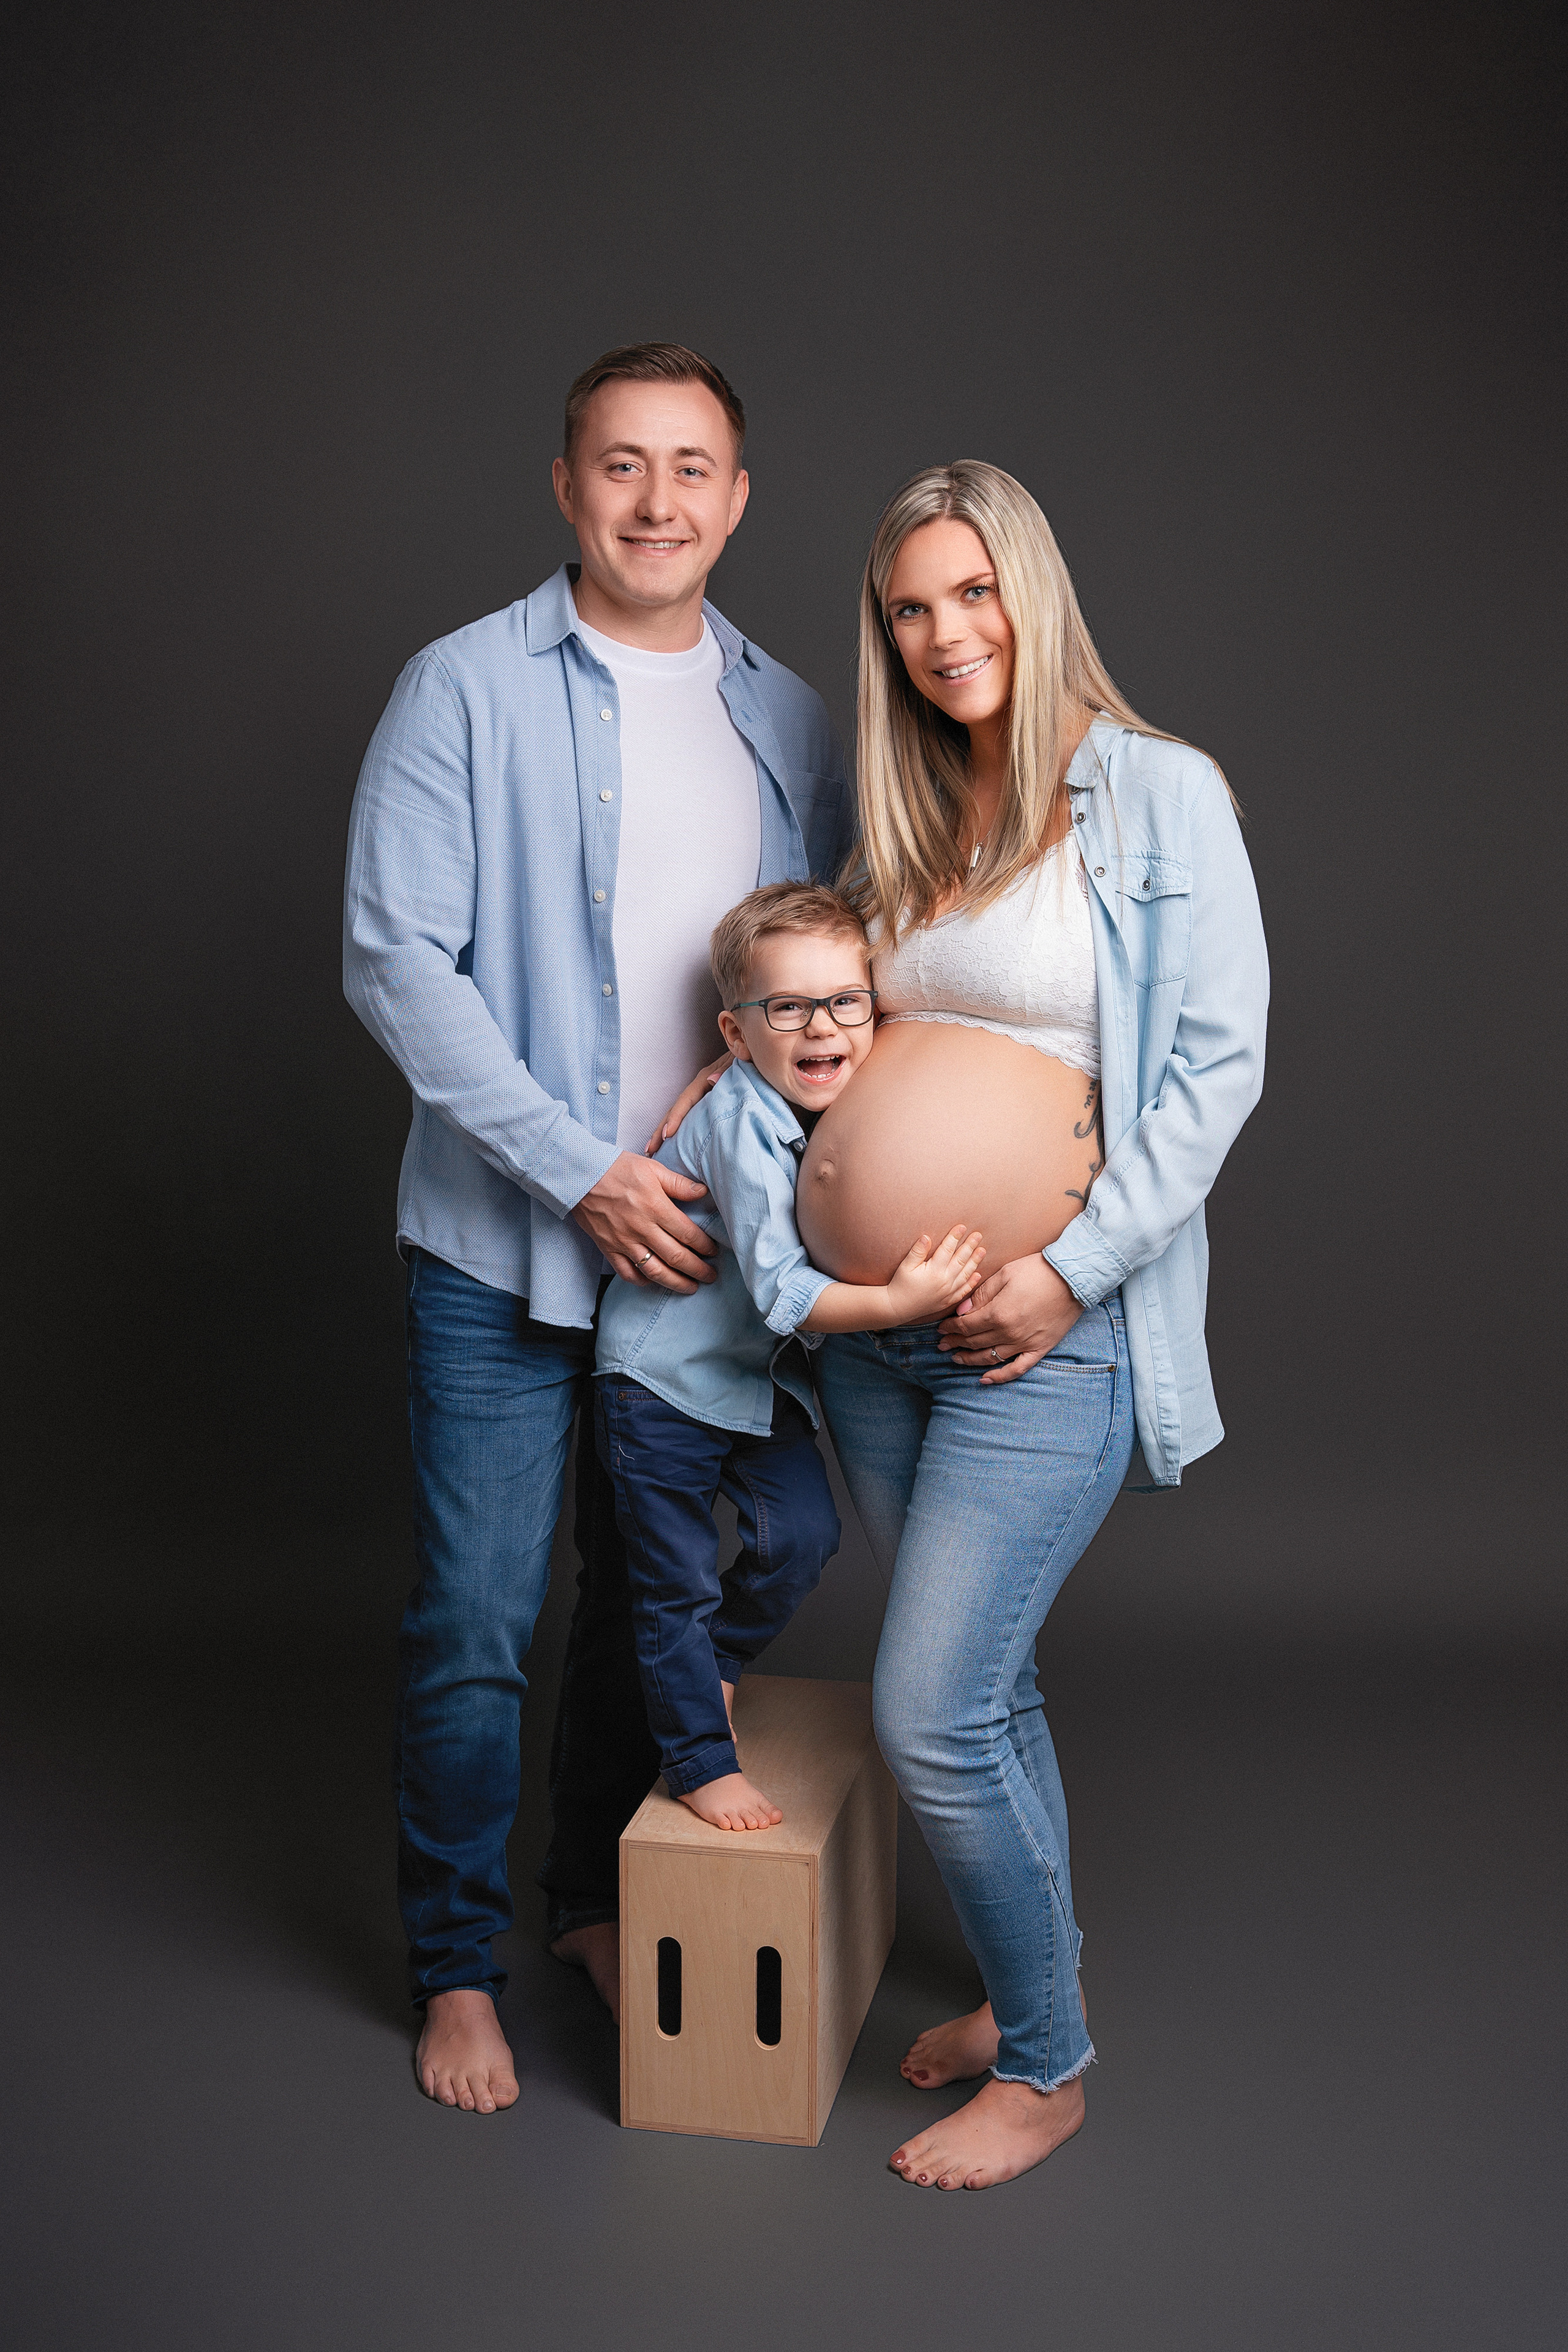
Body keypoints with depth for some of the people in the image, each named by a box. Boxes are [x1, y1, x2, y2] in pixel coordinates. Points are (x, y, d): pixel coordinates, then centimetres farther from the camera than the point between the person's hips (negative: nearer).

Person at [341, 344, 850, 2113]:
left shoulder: (786, 717, 9)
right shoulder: (467, 689, -6)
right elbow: (394, 963, -12)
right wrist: (582, 1175, -17)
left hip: (700, 1239, 4)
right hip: (505, 1247, -4)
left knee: (655, 1600, 15)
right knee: (476, 1624, 2)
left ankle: (596, 1899, 37)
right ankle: (456, 1964, 23)